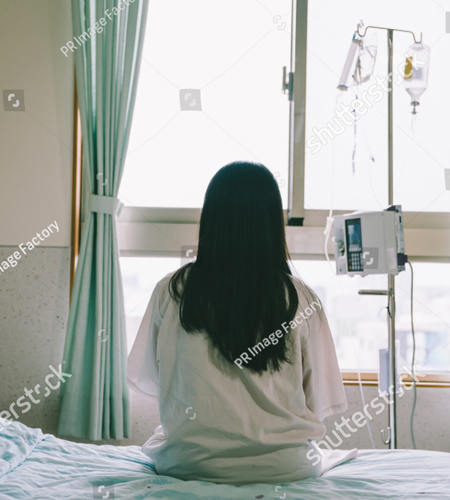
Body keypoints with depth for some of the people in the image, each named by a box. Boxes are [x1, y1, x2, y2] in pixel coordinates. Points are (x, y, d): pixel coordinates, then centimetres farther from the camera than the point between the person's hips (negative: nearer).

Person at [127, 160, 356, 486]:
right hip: (282, 467, 0)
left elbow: (146, 380, 4)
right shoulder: (300, 299, -10)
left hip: (189, 464, 0)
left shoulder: (171, 291, -9)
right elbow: (319, 403, -4)